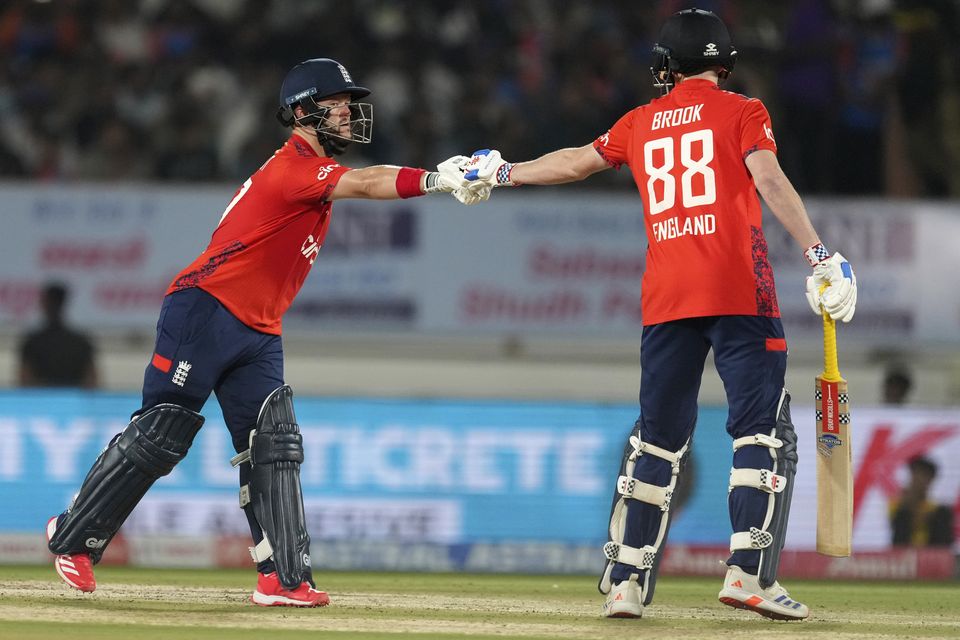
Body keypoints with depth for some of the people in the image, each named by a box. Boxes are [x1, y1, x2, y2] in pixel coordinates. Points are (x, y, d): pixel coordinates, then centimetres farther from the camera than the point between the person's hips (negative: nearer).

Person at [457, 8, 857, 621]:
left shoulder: (641, 124, 17)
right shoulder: (741, 112, 5)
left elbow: (578, 161, 28)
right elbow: (770, 181, -10)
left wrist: (504, 174, 44)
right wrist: (820, 254, -15)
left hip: (665, 298, 4)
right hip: (739, 293, -4)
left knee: (656, 438, 11)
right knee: (764, 431, -3)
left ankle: (626, 582, 8)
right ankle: (749, 572, -16)